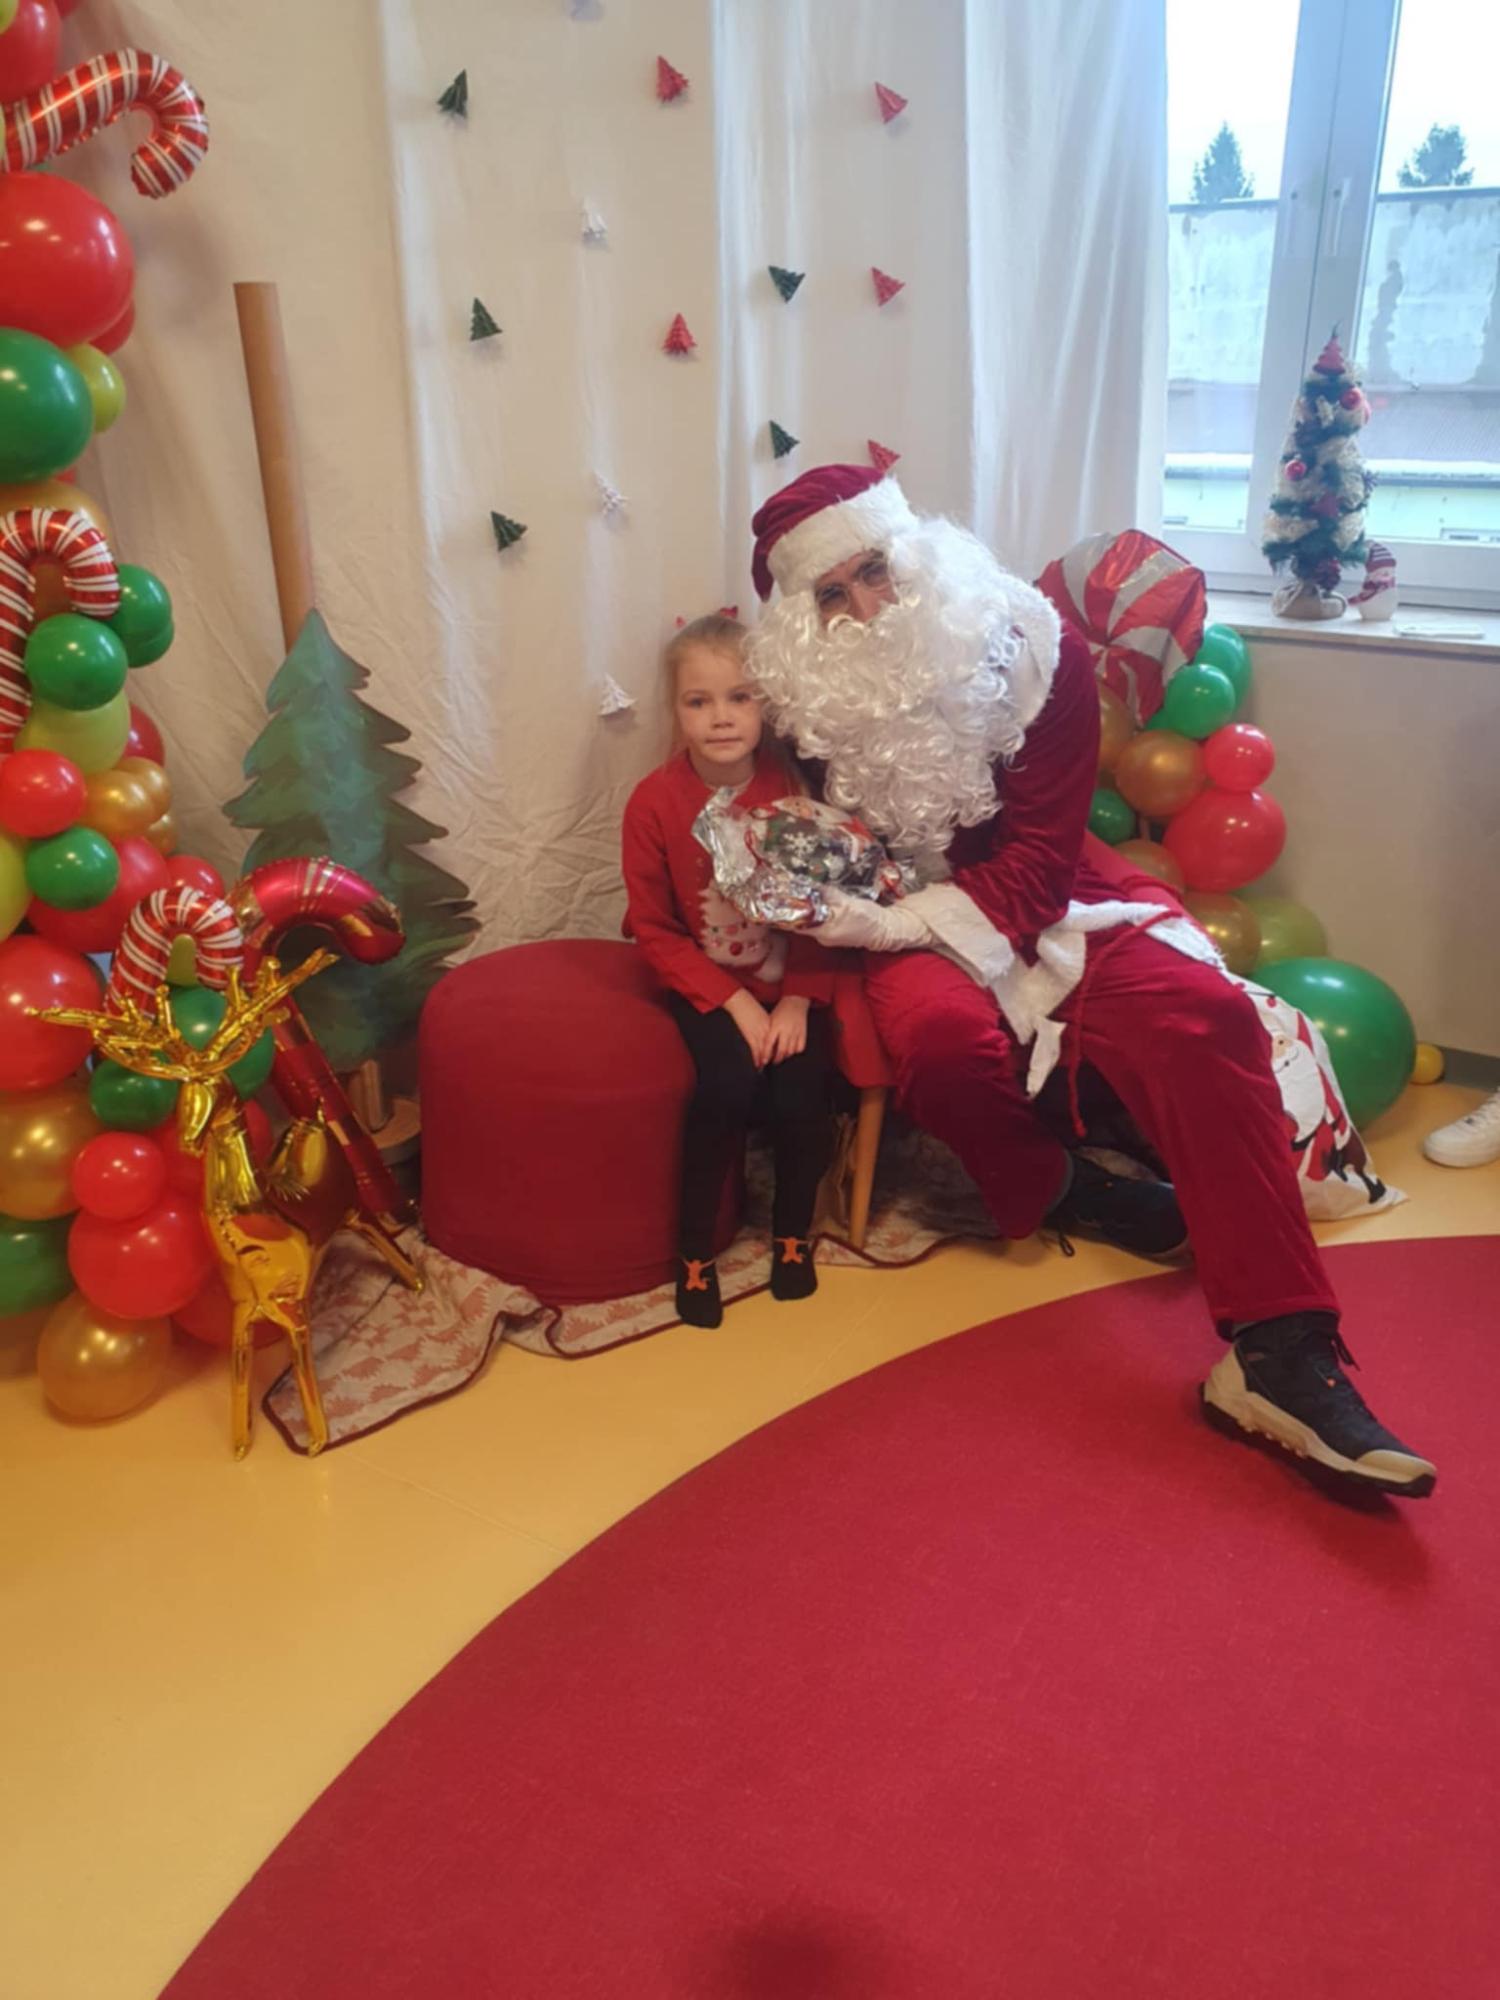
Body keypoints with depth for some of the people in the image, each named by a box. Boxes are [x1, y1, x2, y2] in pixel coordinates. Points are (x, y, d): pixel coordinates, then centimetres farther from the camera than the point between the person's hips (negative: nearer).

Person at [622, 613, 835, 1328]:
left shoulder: (792, 785, -10)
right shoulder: (654, 802, -12)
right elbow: (654, 929, -7)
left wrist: (797, 1000, -14)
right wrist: (734, 1003, -14)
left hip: (788, 980, 1)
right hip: (705, 982, -1)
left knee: (801, 1093, -19)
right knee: (729, 1082, -25)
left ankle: (792, 1230, 12)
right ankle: (695, 1249, -2)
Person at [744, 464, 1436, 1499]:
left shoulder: (1033, 649, -11)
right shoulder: (806, 689, -5)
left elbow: (1038, 858, -13)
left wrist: (900, 920, -26)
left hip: (1039, 897, 1)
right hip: (909, 925, 0)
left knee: (1202, 1014, -28)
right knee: (945, 1033, -37)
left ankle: (1280, 1352, -29)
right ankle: (1058, 1188, -3)